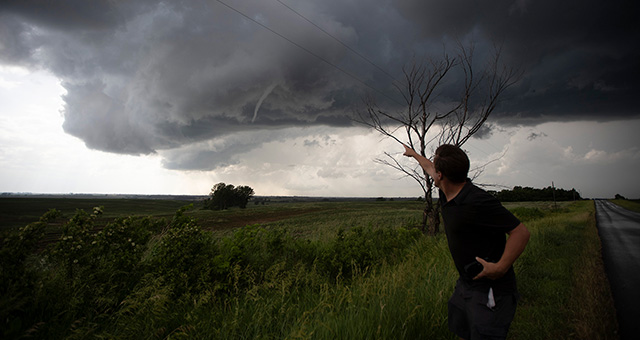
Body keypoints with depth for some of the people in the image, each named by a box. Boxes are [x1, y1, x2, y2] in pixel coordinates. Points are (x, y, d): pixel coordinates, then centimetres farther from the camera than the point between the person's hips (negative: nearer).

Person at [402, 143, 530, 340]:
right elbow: (429, 168, 21)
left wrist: (501, 268, -27)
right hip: (465, 284, 9)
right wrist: (414, 154, 38)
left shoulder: (478, 202, -27)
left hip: (490, 291, -9)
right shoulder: (447, 193, 0)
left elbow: (521, 232, -23)